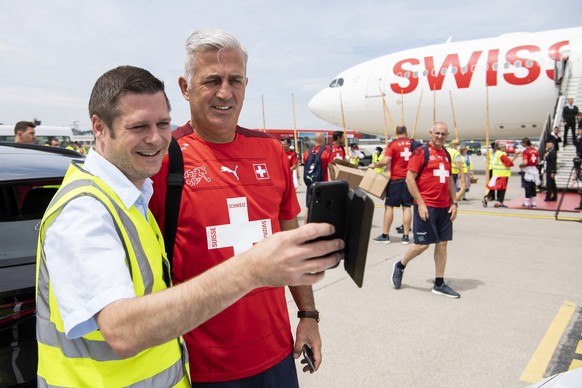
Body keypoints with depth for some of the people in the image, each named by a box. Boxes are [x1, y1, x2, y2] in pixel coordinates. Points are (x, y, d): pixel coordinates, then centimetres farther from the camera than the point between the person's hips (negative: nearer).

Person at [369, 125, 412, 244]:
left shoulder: (393, 144, -6)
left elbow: (385, 162, -15)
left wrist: (374, 165, 1)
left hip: (396, 179, -3)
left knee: (389, 206, 4)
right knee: (407, 207, 6)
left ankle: (385, 235, 7)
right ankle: (406, 236, 7)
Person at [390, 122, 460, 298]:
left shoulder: (446, 155, 14)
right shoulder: (421, 152, -7)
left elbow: (449, 181, 19)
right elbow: (409, 179, -12)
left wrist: (454, 203, 10)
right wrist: (420, 203, -16)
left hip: (444, 207, 7)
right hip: (426, 206, -6)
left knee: (442, 244, 7)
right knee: (422, 244, -3)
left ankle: (439, 284, 17)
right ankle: (399, 266, 23)